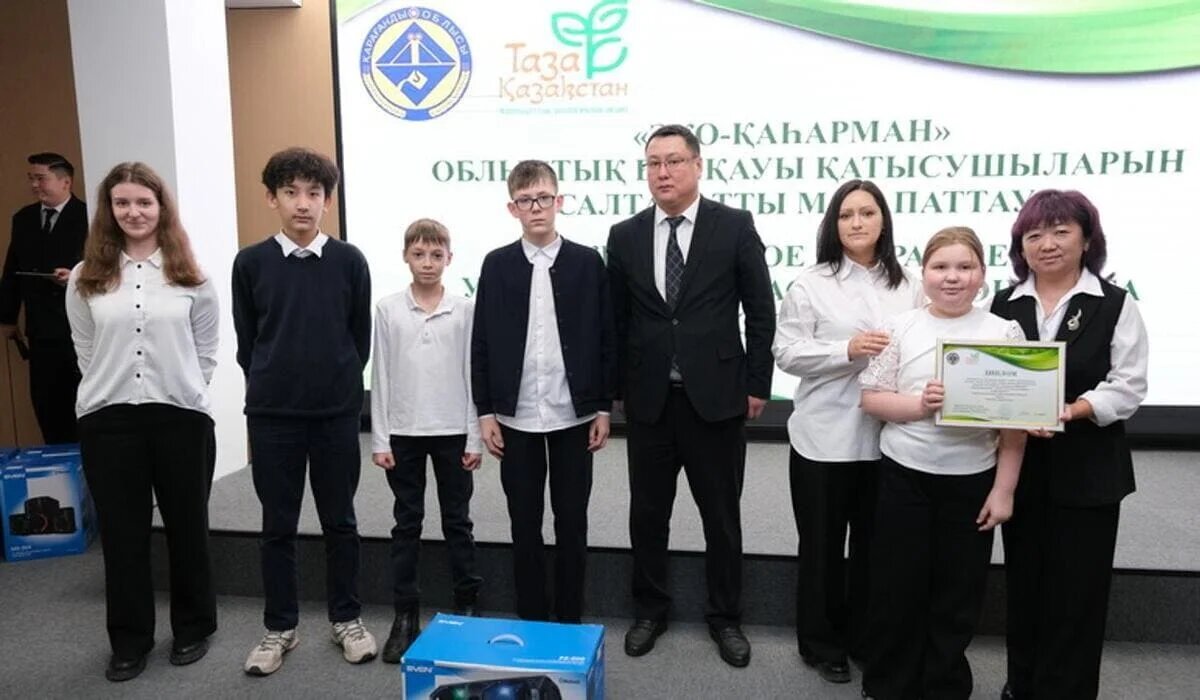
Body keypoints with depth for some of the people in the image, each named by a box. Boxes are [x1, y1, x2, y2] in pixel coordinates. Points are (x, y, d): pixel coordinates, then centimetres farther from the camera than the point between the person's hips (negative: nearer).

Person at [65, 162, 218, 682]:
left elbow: (205, 354, 5)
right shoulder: (85, 280, 4)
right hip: (108, 420, 1)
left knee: (187, 527, 11)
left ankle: (193, 628, 29)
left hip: (182, 416, -1)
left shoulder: (191, 278, 1)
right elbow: (85, 353, 8)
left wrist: (180, 390, 2)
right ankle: (129, 641, 26)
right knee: (122, 533, 10)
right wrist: (110, 390, 5)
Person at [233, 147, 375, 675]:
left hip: (337, 412, 0)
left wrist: (338, 386, 8)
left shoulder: (349, 261, -3)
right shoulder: (251, 263, -2)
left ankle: (347, 620, 27)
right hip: (271, 414, 0)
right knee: (278, 525, 10)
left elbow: (361, 338, 5)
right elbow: (246, 342, 6)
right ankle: (279, 628, 26)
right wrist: (271, 388, 9)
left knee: (339, 520, 11)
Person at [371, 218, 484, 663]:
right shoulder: (388, 310, 1)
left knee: (457, 522, 9)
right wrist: (379, 438, -1)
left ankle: (466, 605, 22)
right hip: (404, 433, 1)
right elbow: (381, 376, 2)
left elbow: (472, 374, 0)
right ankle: (405, 615, 19)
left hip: (452, 432, -1)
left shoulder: (464, 309, -1)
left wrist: (475, 437, -2)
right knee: (407, 524, 9)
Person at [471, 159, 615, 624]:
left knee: (571, 523, 9)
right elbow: (481, 343, 3)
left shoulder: (588, 263, 0)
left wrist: (603, 408, -1)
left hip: (574, 415, 0)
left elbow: (605, 340, 2)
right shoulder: (497, 265, 2)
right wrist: (485, 412, -1)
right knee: (525, 525, 9)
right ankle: (530, 619, 24)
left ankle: (569, 621, 23)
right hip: (516, 417, 1)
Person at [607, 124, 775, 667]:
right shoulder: (625, 236, 3)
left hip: (716, 395, -2)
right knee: (647, 512, 13)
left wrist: (757, 384, -3)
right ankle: (650, 609, 33)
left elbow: (760, 311, -1)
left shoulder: (735, 226, -3)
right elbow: (617, 319, 7)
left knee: (721, 514, 11)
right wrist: (617, 388, 6)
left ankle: (725, 616, 30)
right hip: (648, 398, 2)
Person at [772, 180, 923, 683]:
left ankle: (865, 637, 36)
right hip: (826, 437, -2)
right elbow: (787, 353, -8)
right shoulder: (811, 283, -4)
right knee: (822, 545, 11)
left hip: (889, 437, 3)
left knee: (874, 544, 16)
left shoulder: (909, 286, 4)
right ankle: (820, 643, 28)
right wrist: (848, 350, -19)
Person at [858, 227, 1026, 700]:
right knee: (897, 586, 9)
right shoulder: (900, 328, -2)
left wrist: (1004, 489, -5)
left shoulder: (1004, 333, -3)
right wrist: (919, 405, -18)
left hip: (972, 480, 0)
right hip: (904, 475, 0)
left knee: (958, 592, 12)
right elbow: (871, 398, -1)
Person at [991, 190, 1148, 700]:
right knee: (1023, 583, 13)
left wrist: (1071, 411, -23)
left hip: (1087, 470, -3)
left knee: (1075, 591, 4)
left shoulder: (1115, 305, -3)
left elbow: (1128, 386, -7)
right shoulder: (1004, 305, 7)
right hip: (1020, 466, 3)